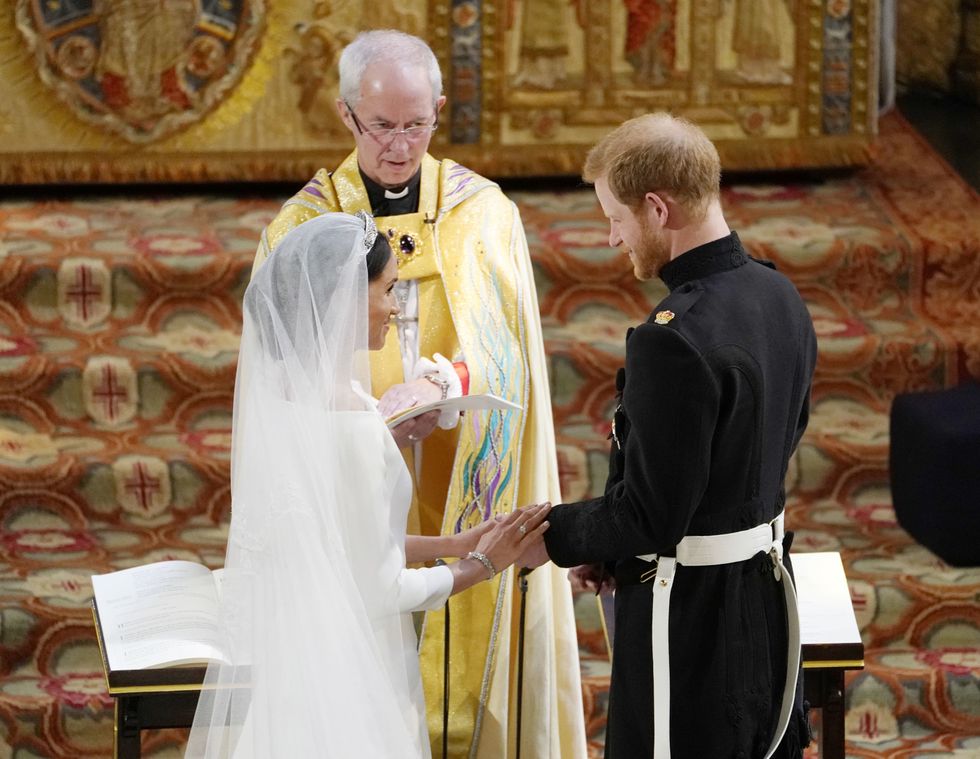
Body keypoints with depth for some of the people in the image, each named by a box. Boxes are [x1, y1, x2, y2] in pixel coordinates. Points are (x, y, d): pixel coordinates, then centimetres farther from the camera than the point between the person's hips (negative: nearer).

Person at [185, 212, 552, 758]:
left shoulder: (277, 391, 2)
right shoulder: (349, 415, -23)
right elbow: (380, 590, -18)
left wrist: (453, 544, 11)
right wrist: (480, 565, -3)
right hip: (348, 670, -8)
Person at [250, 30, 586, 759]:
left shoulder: (482, 212, 3)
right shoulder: (304, 226, 1)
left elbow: (504, 347, -7)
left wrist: (444, 386, -28)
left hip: (463, 495, 1)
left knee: (472, 654, 2)